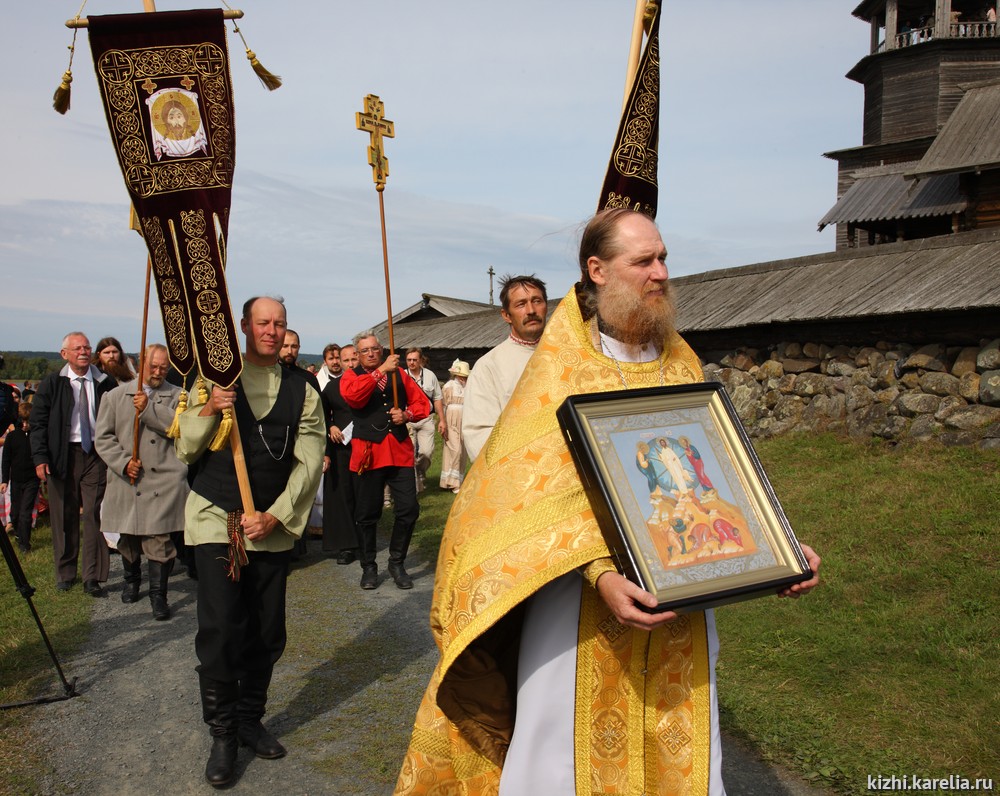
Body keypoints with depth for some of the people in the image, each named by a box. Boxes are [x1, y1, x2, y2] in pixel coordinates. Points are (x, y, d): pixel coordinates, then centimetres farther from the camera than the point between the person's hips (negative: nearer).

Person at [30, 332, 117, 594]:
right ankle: (65, 573, 22)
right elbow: (38, 423, 1)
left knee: (94, 515, -3)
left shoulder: (106, 383, 3)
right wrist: (40, 457, -9)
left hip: (97, 454, 0)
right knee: (64, 516, 8)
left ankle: (92, 577, 3)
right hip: (62, 455, 0)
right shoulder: (51, 384, 2)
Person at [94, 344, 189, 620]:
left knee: (159, 539, -7)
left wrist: (149, 409, -15)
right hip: (126, 480, 3)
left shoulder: (177, 396, 7)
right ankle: (131, 580, 38)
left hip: (163, 481, -2)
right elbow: (103, 437, 7)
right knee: (127, 536, 13)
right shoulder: (116, 395, 11)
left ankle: (158, 595, 3)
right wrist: (123, 462, -7)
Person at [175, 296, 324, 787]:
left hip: (272, 528, 2)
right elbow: (185, 451, 2)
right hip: (216, 520, -2)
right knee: (220, 631, -7)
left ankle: (250, 720, 27)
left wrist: (274, 516, -10)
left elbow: (309, 464, 1)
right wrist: (207, 411, -17)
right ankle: (222, 733, 11)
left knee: (267, 634, 8)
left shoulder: (301, 392, 5)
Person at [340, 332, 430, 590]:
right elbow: (352, 395, -19)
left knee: (408, 509, -2)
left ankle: (397, 563, 17)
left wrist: (407, 414, -8)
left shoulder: (399, 374, 13)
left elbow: (422, 403, 13)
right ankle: (369, 567, 21)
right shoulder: (352, 376, 5)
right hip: (368, 452, -2)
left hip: (400, 450, 2)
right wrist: (381, 370, -22)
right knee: (367, 514, 5)